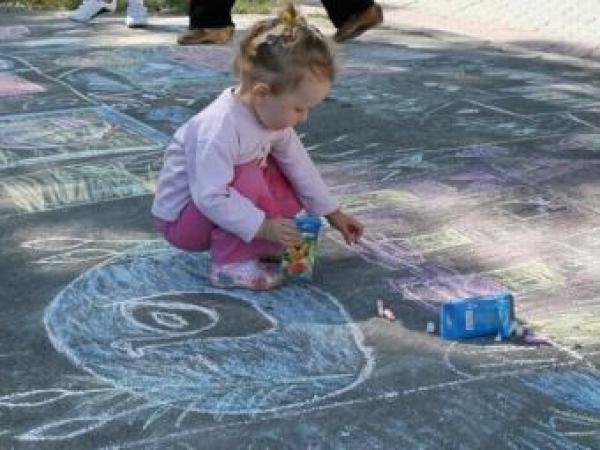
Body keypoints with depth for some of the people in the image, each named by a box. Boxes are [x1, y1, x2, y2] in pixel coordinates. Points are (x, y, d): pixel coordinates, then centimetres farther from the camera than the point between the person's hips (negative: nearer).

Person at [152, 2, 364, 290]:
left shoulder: (271, 113, -7)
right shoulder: (220, 128, -34)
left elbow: (298, 163, 5)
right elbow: (210, 197, -37)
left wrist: (332, 214, 9)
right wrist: (262, 226, -34)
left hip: (221, 201, 8)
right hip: (179, 220, -8)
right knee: (248, 179, -30)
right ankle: (230, 264, -19)